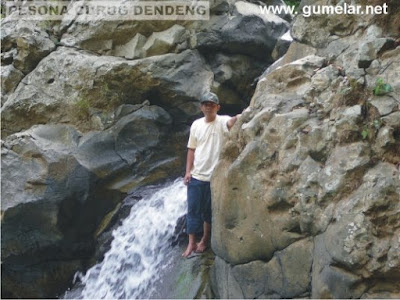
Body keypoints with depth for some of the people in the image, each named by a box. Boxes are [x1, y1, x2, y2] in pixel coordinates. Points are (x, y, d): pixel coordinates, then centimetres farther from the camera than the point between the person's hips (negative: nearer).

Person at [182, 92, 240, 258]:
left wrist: (238, 118, -58)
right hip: (196, 175, 3)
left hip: (214, 176, -3)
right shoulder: (196, 125, 4)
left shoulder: (222, 121, -9)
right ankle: (191, 243, 17)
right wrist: (188, 171, 4)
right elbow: (191, 149, 10)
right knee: (193, 210, 6)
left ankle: (205, 240, 29)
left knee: (209, 211, 11)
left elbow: (231, 123, -35)